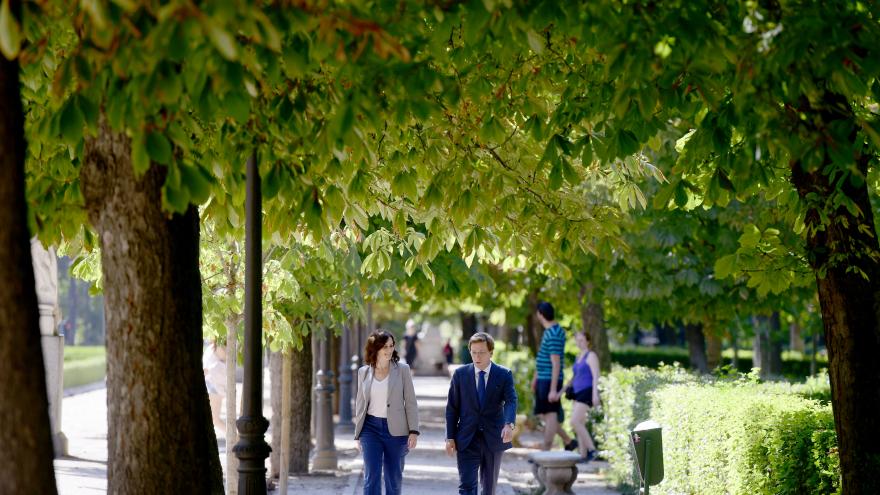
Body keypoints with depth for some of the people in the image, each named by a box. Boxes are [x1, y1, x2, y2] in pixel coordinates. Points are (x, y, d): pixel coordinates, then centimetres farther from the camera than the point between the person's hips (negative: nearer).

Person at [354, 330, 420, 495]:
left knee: (394, 479, 7)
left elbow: (410, 402, -1)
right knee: (371, 478, -7)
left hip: (396, 429, -1)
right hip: (371, 428, 1)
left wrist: (414, 431, -8)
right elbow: (360, 403, 12)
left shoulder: (402, 370, -1)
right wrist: (358, 435, 12)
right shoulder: (364, 372, 5)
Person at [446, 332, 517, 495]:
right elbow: (452, 408, 4)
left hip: (493, 439, 1)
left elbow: (511, 401, -15)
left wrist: (510, 424, -34)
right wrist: (450, 437, -1)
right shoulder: (460, 374, 2)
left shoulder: (504, 375, -1)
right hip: (467, 440, 0)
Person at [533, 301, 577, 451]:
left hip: (550, 381, -10)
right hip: (543, 379, 10)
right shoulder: (549, 331, 13)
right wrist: (536, 377, 31)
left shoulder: (554, 335, -19)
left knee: (550, 415, -5)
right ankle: (568, 442, 22)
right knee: (543, 414, 14)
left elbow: (556, 364, -21)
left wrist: (553, 389, -22)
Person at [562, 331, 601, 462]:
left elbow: (596, 376, -15)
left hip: (587, 392, -9)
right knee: (579, 425, 5)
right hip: (578, 393, 9)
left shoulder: (591, 356, -5)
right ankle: (583, 455, 5)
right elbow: (574, 378, 25)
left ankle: (591, 449, -13)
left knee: (575, 422, -18)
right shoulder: (578, 357, 21)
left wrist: (595, 394, -24)